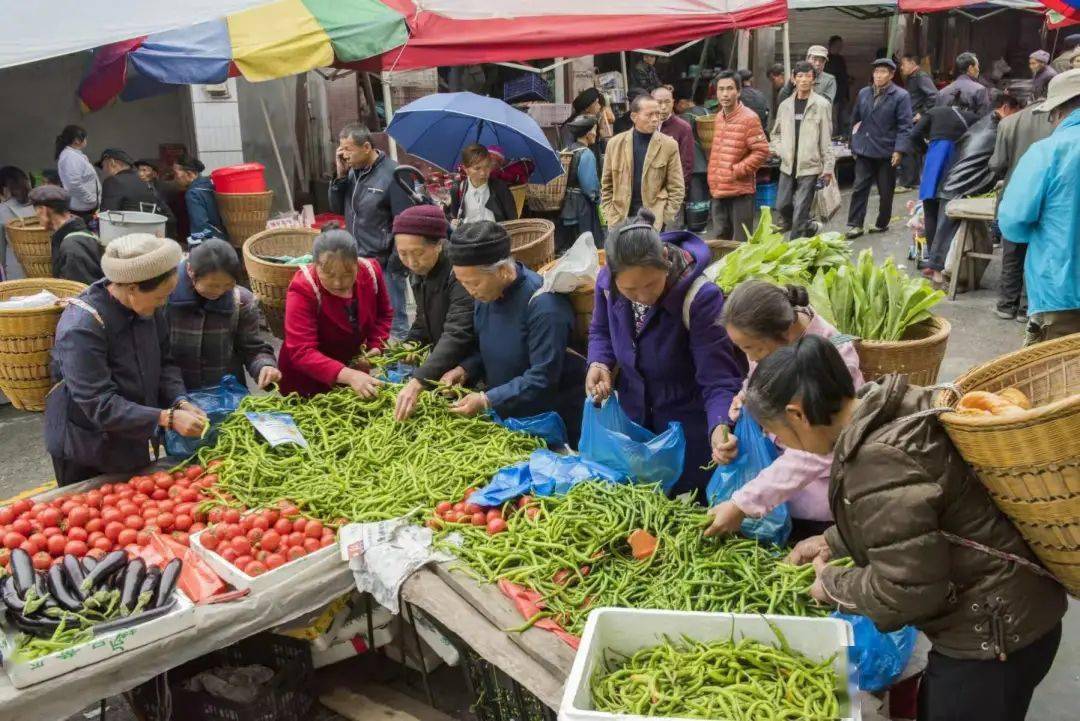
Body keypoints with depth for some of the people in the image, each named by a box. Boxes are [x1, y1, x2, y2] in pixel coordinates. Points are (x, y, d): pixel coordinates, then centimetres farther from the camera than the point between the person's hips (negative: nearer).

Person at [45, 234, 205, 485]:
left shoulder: (148, 307, -10)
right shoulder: (81, 327, -29)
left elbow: (164, 361, 2)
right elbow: (99, 405, -29)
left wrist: (180, 403, -15)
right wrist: (167, 418, -33)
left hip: (135, 442, 6)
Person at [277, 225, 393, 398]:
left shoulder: (371, 271, -16)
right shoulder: (302, 289, -29)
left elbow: (383, 313, 3)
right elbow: (301, 352, -36)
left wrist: (376, 347, -15)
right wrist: (348, 375, -48)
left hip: (353, 367, 4)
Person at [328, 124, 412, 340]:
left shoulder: (392, 174, -13)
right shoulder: (353, 171, 7)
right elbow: (337, 208, 11)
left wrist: (396, 263, -15)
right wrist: (341, 175, -2)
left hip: (384, 265, -7)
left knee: (392, 322, 0)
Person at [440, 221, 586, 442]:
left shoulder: (543, 306, -28)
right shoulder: (486, 293, -1)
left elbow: (543, 378, -27)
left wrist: (487, 401, -28)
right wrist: (464, 370, -6)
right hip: (504, 414, 7)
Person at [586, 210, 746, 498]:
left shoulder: (700, 297, -31)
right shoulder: (607, 282, -15)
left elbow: (719, 380, -29)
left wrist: (720, 427, -48)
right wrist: (599, 364, -14)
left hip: (688, 430, -4)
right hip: (632, 419, 5)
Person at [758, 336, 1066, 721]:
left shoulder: (878, 461, -31)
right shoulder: (885, 412, -2)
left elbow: (905, 590, -27)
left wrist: (832, 584, -11)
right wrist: (832, 541, 12)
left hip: (992, 635, -9)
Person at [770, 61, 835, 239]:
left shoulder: (821, 105, -5)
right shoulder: (785, 105, 8)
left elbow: (826, 139, -5)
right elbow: (776, 133, 20)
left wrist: (828, 167, -8)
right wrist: (778, 149, 1)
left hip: (810, 166, -5)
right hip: (787, 165, 5)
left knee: (800, 212, -4)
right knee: (782, 207, 11)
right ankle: (809, 227, 35)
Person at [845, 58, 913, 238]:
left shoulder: (901, 96, -5)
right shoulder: (863, 93, 9)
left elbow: (904, 126, -9)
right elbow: (855, 119, 17)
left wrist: (899, 150, -17)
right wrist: (855, 144, 14)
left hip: (887, 152, -3)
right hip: (864, 150, 3)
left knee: (886, 191, 8)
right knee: (859, 188, -1)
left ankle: (882, 223, 21)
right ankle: (855, 224, 2)